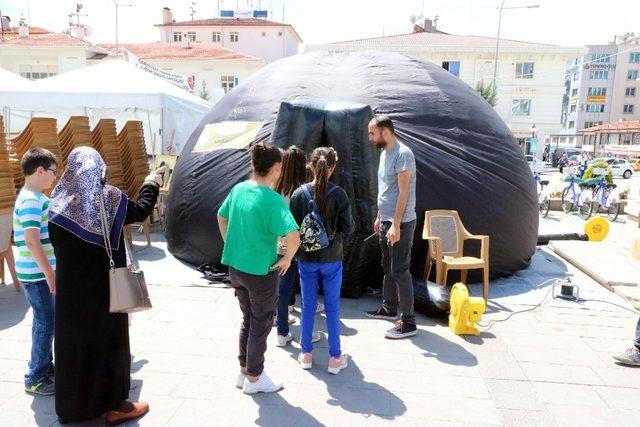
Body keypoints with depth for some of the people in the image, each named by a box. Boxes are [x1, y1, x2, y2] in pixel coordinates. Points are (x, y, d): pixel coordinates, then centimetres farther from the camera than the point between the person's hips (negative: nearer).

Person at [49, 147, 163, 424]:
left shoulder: (59, 202, -3)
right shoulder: (111, 197, -11)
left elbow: (55, 243, 5)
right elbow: (141, 211, 6)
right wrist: (152, 183, 22)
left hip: (70, 287, 4)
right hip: (105, 286, -3)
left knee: (72, 341, 15)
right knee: (108, 341, 8)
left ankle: (72, 405, 31)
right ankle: (114, 406, 18)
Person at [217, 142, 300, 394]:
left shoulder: (238, 189, -1)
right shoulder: (273, 200, -23)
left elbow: (221, 217, 15)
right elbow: (293, 237, -34)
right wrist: (287, 259, -17)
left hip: (235, 268, 7)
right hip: (261, 272, -7)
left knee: (248, 320, 23)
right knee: (261, 325, 12)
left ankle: (244, 371, 36)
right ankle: (254, 378, 27)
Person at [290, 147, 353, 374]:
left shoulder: (299, 193, -9)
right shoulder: (339, 194, -13)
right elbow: (348, 228, -9)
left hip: (307, 259, 1)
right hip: (331, 259, -1)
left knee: (308, 306, 15)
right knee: (332, 308, 11)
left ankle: (306, 353, 27)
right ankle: (335, 358, 21)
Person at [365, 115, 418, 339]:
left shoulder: (403, 154, -17)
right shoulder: (384, 153, 13)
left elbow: (403, 193, -22)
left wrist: (396, 225, -25)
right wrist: (379, 217, 21)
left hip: (400, 223, -10)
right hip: (386, 221, 10)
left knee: (400, 272, -5)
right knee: (388, 268, 19)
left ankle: (408, 323, 3)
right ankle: (389, 308, 34)